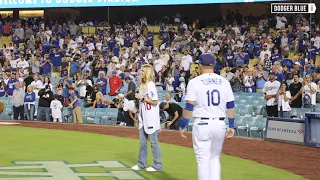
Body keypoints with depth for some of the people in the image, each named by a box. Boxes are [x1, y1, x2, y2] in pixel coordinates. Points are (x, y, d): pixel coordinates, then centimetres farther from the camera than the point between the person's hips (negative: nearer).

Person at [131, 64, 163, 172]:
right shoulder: (142, 85, 13)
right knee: (142, 142, 12)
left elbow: (155, 101, -18)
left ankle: (158, 165, 3)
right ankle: (141, 164, 19)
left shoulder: (151, 85, -13)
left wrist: (142, 97, -16)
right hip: (143, 118, 9)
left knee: (153, 141, -3)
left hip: (151, 118, -9)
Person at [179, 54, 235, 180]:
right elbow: (231, 106, 7)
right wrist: (231, 126, 15)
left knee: (203, 160, 2)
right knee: (215, 158, 18)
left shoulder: (195, 82, -5)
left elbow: (189, 107, -7)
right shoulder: (224, 82, 6)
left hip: (202, 124, -3)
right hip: (220, 124, 4)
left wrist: (183, 126, 1)